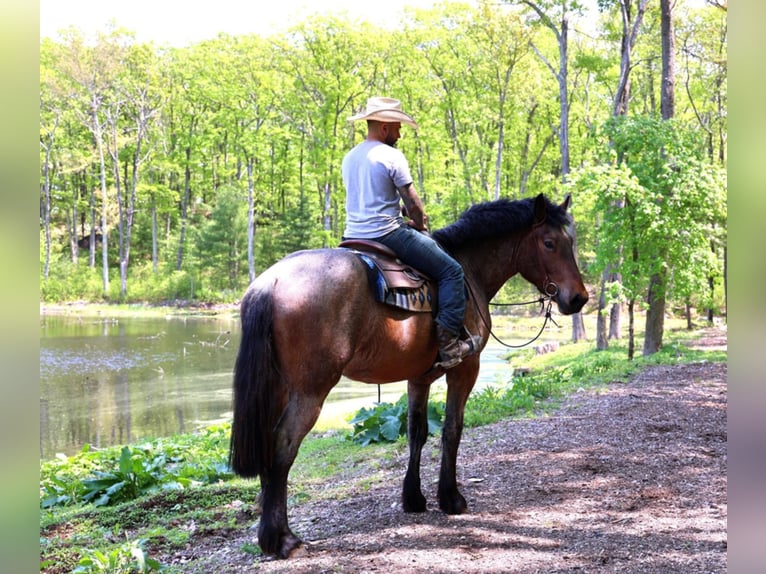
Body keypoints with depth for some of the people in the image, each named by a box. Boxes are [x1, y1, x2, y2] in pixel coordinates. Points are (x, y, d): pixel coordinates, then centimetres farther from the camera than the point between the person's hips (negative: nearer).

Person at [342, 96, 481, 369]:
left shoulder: (349, 159, 14)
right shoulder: (392, 156, -10)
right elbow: (413, 203, -7)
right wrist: (421, 225, 13)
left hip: (353, 236, 8)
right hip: (387, 234, -8)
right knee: (451, 271, -2)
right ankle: (448, 343, -10)